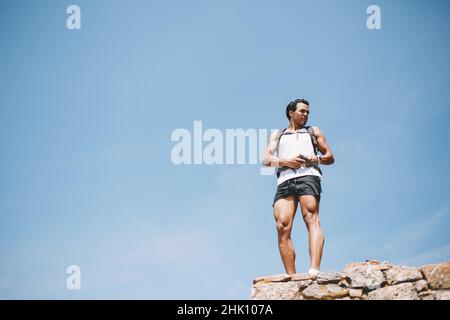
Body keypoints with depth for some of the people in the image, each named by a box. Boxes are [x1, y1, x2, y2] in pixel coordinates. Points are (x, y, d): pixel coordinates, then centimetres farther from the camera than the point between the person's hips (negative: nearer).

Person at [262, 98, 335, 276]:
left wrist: (317, 159, 0)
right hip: (285, 180, 2)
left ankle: (314, 271, -42)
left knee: (311, 218, -25)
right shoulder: (277, 134, 33)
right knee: (282, 226, -19)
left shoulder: (313, 131, 31)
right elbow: (266, 160, 18)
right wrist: (285, 161, -2)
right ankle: (291, 278, -25)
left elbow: (330, 157, 24)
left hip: (308, 175, -2)